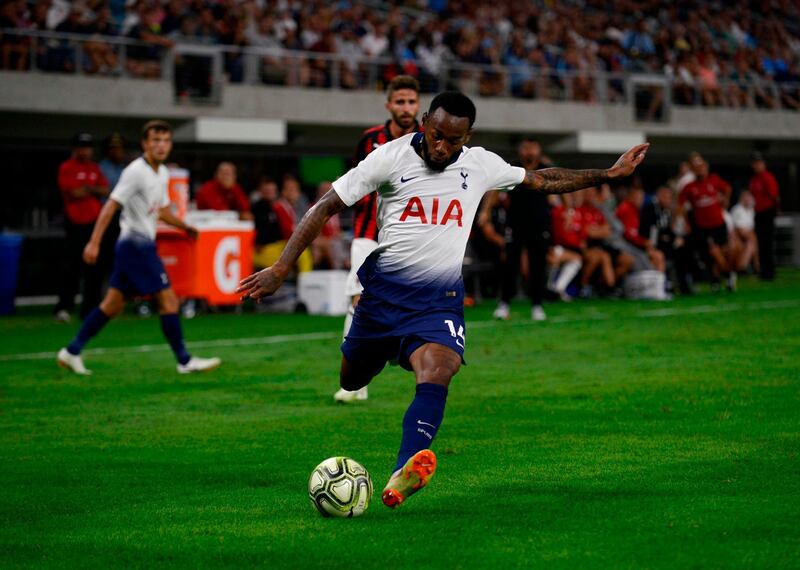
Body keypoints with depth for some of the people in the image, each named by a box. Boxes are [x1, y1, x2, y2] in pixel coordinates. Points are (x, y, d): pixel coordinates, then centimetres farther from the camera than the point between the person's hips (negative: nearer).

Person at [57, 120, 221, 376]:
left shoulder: (163, 173, 12)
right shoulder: (136, 171, -15)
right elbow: (111, 206, -19)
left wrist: (185, 226, 18)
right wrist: (94, 242, -24)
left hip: (143, 244, 9)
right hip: (135, 242, -9)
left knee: (113, 305, 11)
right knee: (168, 300, -8)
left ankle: (72, 351, 16)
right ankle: (185, 361, -3)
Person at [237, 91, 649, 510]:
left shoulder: (480, 165, 3)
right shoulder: (390, 157, -7)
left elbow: (542, 181, 19)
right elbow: (325, 208, -6)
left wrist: (608, 174, 15)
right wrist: (280, 269, -13)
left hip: (440, 299, 0)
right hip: (383, 288, 0)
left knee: (437, 372, -28)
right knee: (351, 382, 12)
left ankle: (402, 476, -45)